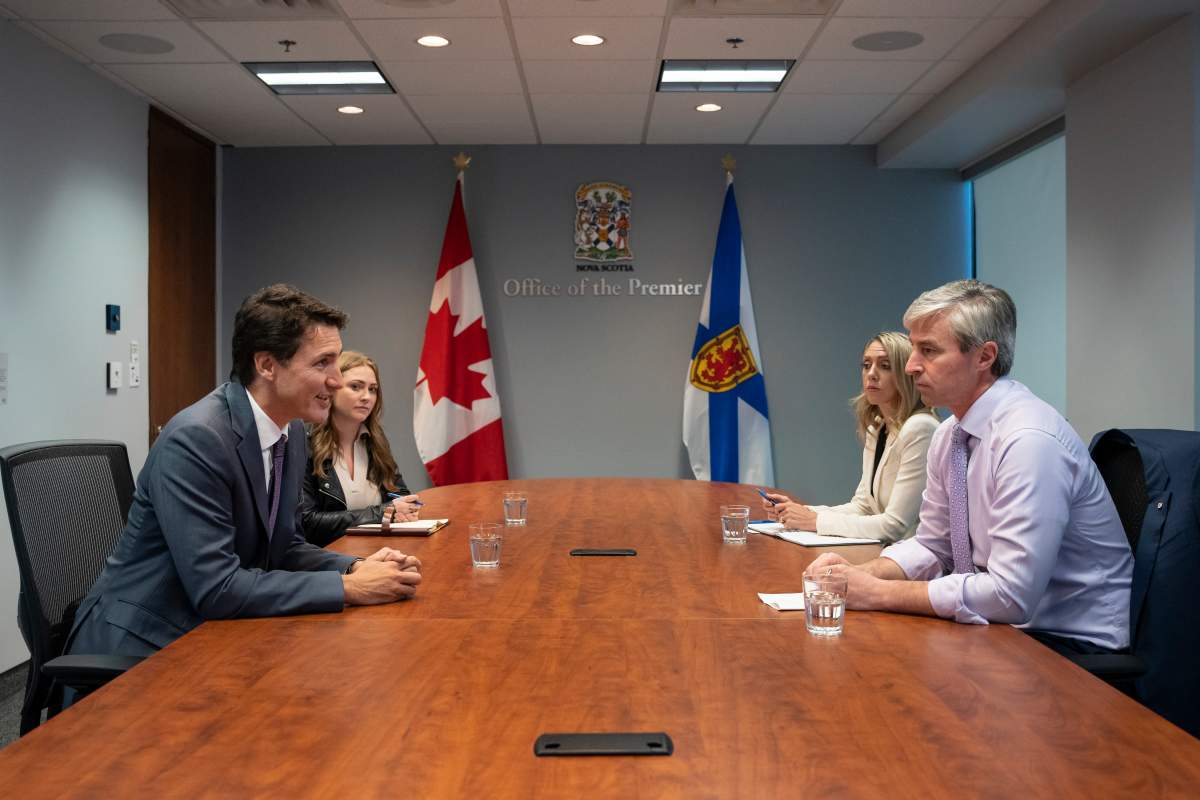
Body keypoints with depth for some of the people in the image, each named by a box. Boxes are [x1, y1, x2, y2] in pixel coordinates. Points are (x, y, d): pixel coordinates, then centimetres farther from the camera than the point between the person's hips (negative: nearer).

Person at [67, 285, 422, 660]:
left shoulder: (291, 431, 1)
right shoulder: (194, 439, -23)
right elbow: (216, 588, -25)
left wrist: (357, 568, -9)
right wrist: (348, 587, -22)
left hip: (216, 632, 7)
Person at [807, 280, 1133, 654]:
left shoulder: (1030, 440, -25)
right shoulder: (949, 435, 2)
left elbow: (1012, 595, -28)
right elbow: (931, 546, 12)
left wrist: (878, 592, -22)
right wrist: (859, 573, -7)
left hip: (1070, 640, -7)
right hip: (1007, 621, 7)